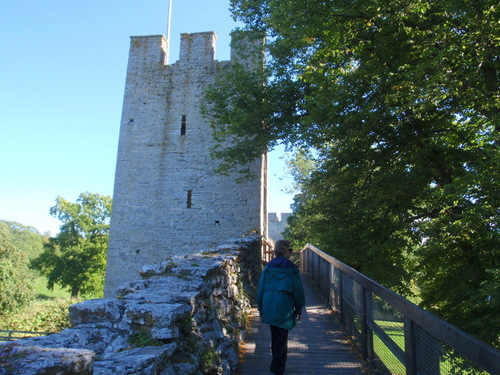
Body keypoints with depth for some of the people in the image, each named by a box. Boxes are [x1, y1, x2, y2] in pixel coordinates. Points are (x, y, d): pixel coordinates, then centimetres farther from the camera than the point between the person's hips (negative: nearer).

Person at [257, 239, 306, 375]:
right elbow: (298, 291, -1)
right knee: (281, 338, 6)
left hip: (269, 307, 4)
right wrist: (299, 309, 11)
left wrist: (261, 308, 15)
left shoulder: (268, 267, 2)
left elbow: (260, 289, 6)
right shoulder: (292, 269, -5)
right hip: (284, 308, -4)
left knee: (275, 336, 19)